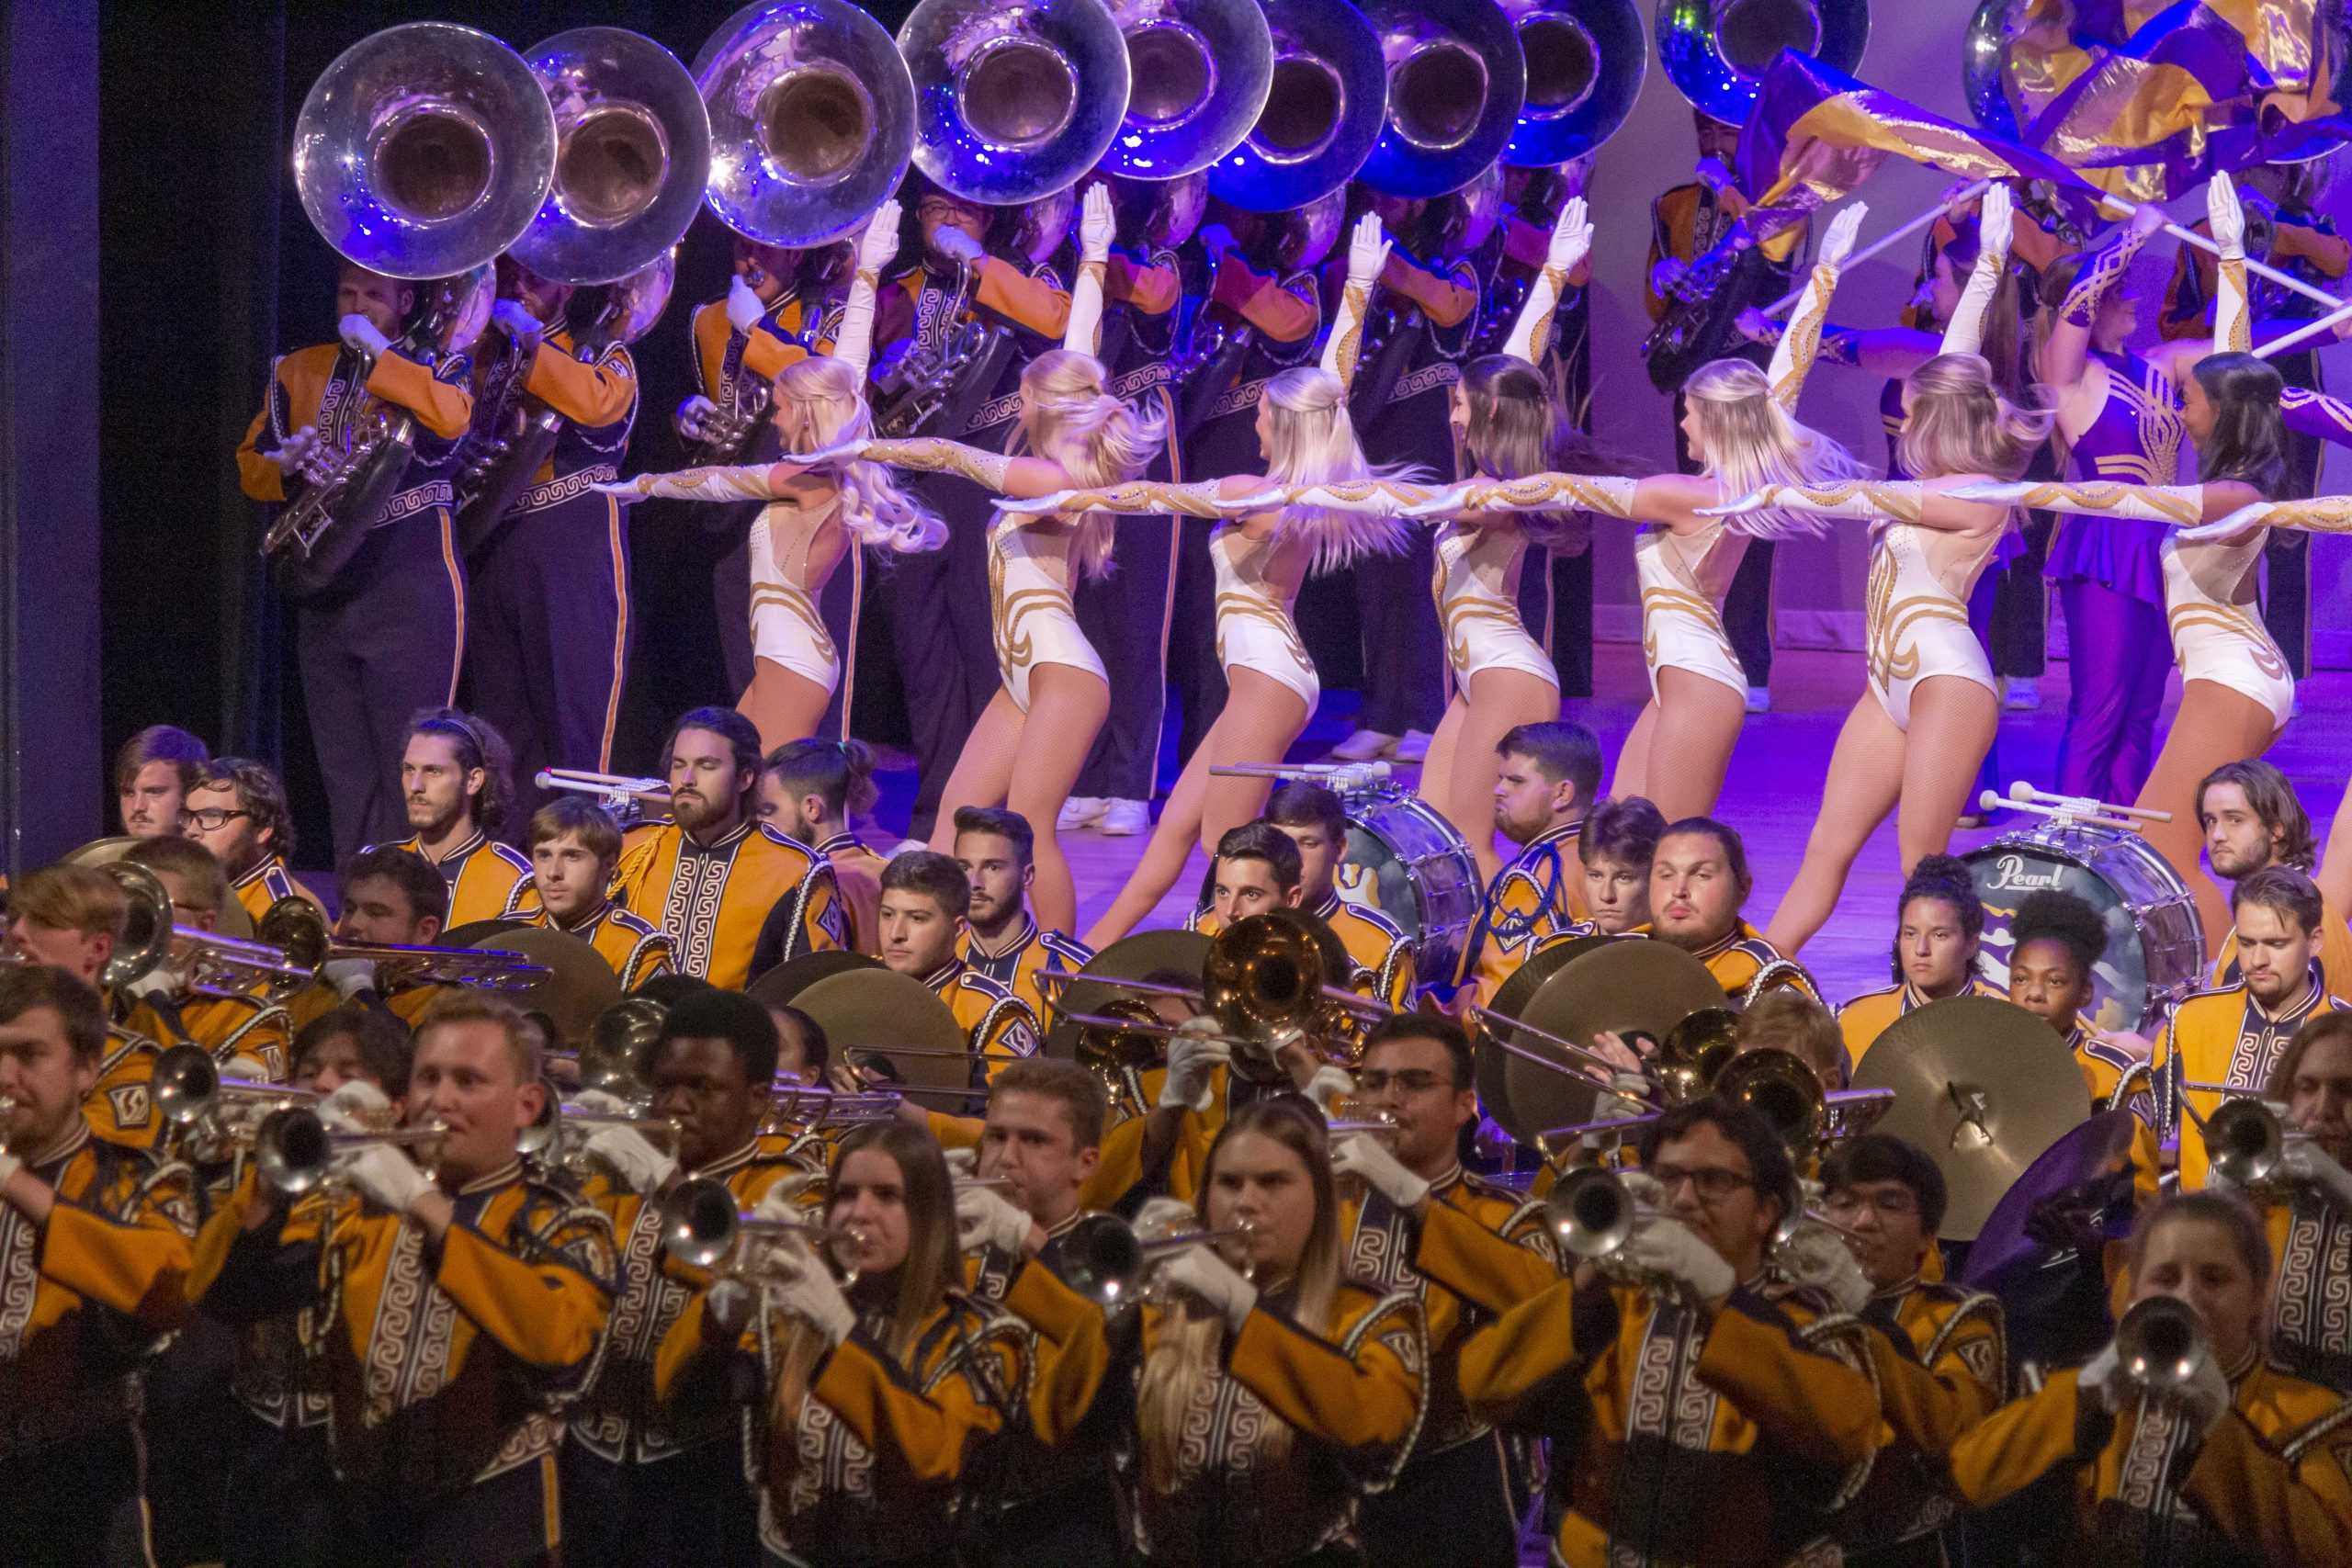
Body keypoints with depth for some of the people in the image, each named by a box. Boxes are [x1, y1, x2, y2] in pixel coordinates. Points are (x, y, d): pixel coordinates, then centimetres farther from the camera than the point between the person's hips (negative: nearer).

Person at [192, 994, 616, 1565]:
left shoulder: (561, 1228, -1)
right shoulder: (355, 1208, 9)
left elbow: (561, 1345, -22)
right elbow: (224, 1296, 1)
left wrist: (426, 1207, -24)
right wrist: (274, 1182, -16)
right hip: (354, 1521, 3)